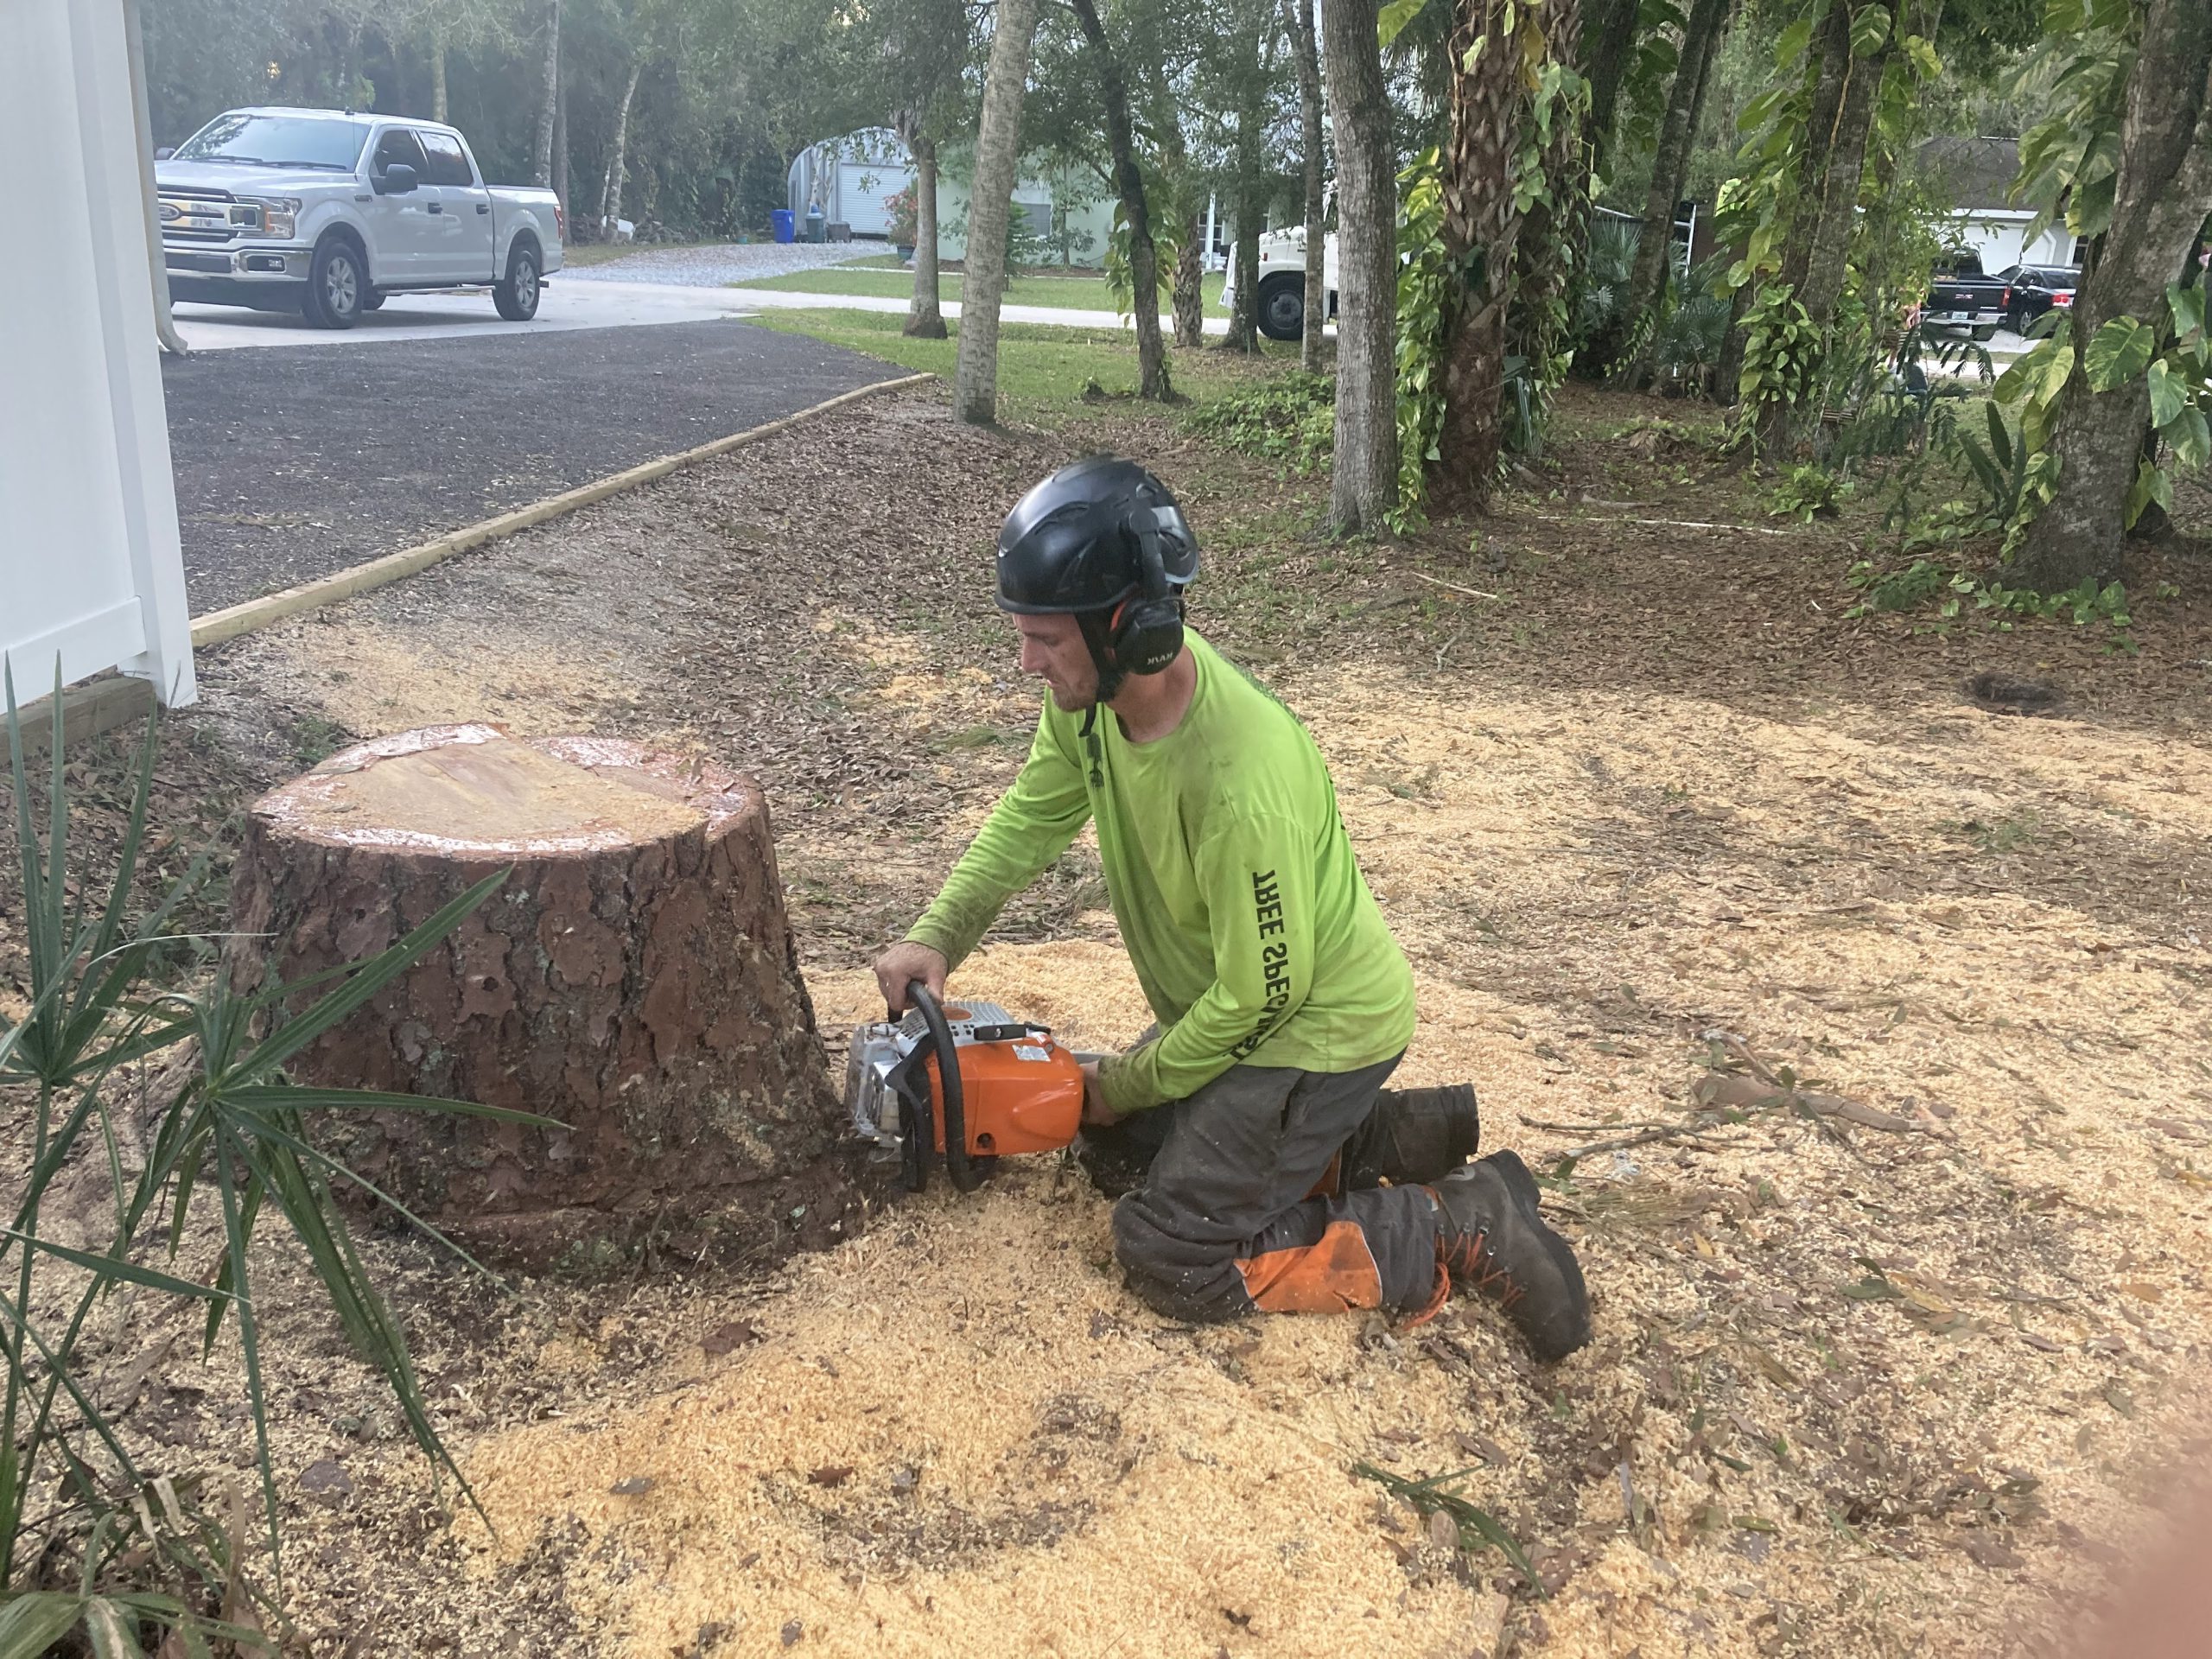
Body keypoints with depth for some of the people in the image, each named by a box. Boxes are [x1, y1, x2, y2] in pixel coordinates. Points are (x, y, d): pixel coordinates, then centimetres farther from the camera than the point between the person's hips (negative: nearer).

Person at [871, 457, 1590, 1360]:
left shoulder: (1241, 774, -37)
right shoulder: (1095, 684, -12)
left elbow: (1260, 993, -26)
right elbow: (1031, 817, 5)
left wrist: (1124, 1085, -11)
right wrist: (936, 936, -7)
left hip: (1317, 1024, -9)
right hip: (1221, 1008, 9)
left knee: (1167, 1255, -8)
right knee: (1116, 1149, 20)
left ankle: (1463, 1226, -1)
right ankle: (1386, 1133, 18)